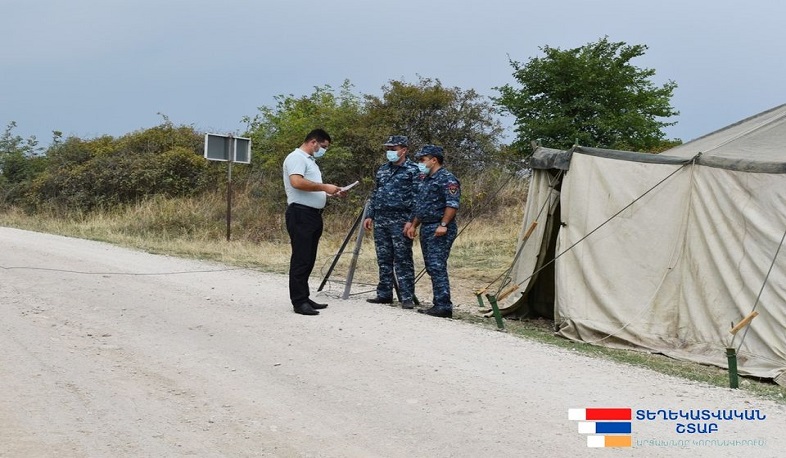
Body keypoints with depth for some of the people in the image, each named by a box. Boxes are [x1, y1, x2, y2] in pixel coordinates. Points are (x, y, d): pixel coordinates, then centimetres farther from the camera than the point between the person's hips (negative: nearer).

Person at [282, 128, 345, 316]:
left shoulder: (309, 160, 24)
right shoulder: (296, 158, -8)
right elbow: (296, 182, -24)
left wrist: (330, 193, 13)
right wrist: (324, 187, -19)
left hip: (313, 214, 10)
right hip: (300, 214, -10)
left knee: (308, 260, 11)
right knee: (301, 259, -9)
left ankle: (304, 298, 16)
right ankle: (299, 302, -9)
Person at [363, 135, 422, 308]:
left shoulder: (413, 170, -4)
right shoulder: (382, 170, 17)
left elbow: (417, 198, -9)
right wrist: (370, 215, 15)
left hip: (400, 222, -7)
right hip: (380, 221, 7)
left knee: (403, 261, -6)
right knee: (383, 260, 10)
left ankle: (407, 297, -4)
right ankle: (384, 294, 16)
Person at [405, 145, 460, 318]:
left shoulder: (447, 179, -9)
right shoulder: (427, 180, 22)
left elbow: (452, 204, -19)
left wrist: (443, 225, -25)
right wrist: (413, 225, 21)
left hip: (440, 230, -10)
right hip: (426, 229, 10)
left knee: (437, 267, -15)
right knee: (431, 268, 9)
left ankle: (444, 306, -17)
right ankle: (438, 304, 12)